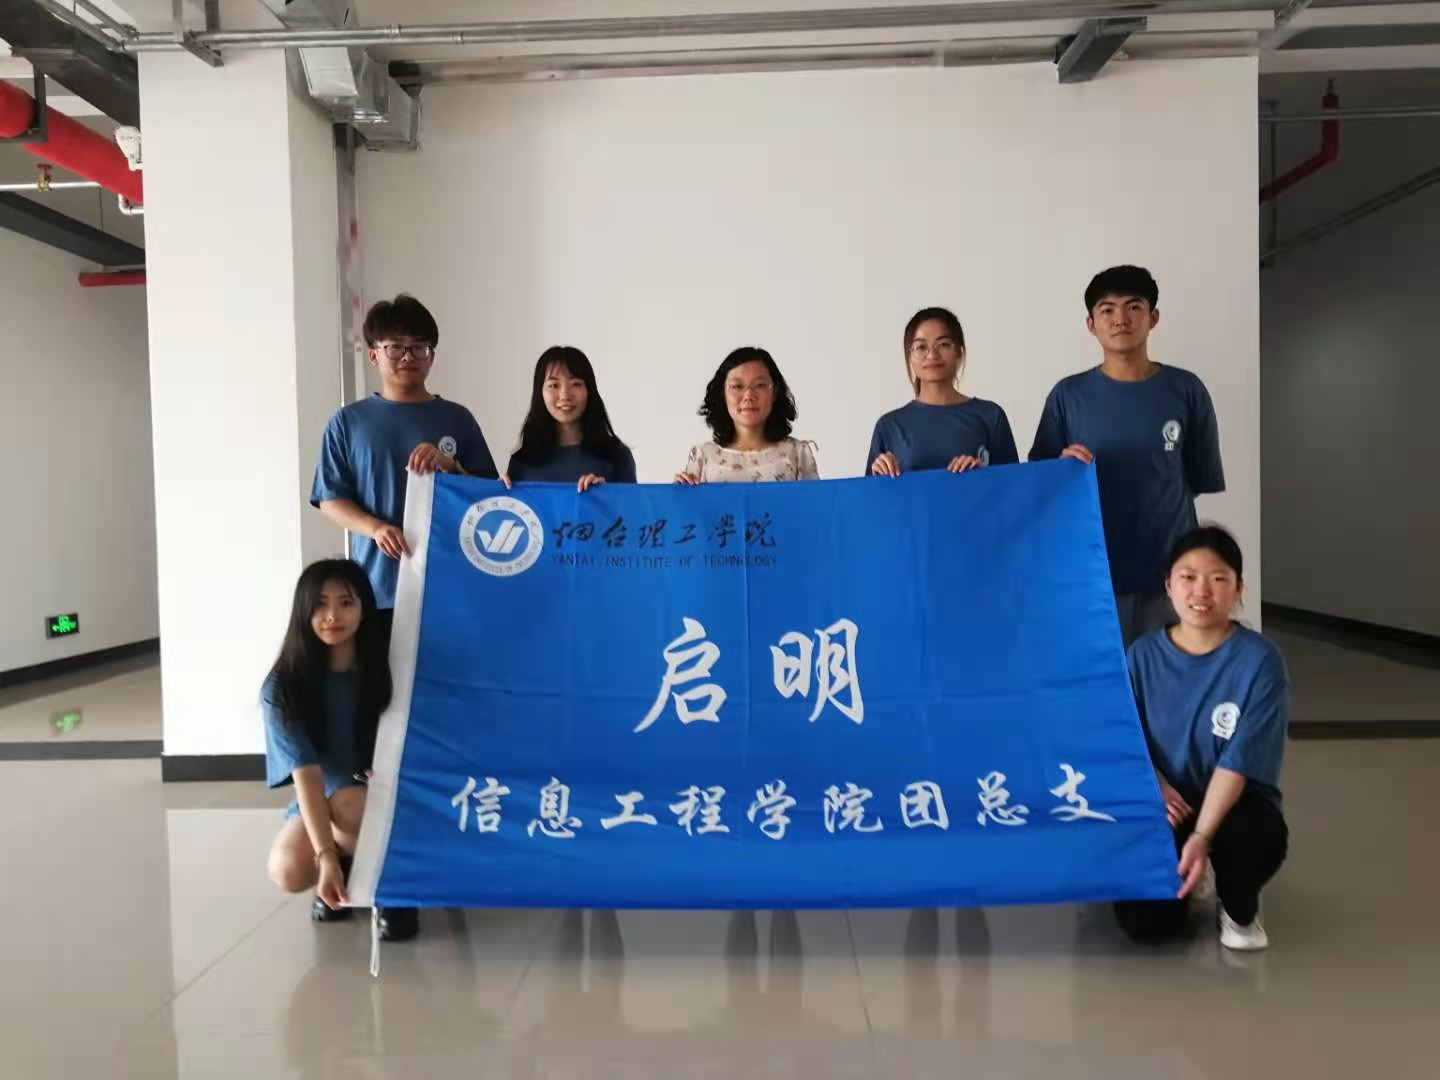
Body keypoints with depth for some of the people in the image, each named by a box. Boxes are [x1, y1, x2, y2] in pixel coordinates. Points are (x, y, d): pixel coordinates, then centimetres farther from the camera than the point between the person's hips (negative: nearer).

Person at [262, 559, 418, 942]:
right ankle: (351, 864, 7)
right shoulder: (283, 687, -16)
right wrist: (327, 856, -30)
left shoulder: (385, 666, -13)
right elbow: (306, 774, -22)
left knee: (348, 803, -33)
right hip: (319, 798, 1)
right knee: (288, 870, -26)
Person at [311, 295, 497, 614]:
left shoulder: (456, 418, 8)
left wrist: (450, 467, -11)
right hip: (377, 586, 0)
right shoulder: (349, 421, 7)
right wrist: (376, 528, -13)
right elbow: (330, 499, 5)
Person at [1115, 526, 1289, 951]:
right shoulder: (1144, 654, -5)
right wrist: (1155, 788, -22)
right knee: (1144, 922, -17)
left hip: (1233, 801, -1)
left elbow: (1238, 761, -20)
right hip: (1166, 804, 2)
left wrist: (1202, 837, -30)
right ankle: (1183, 882, 22)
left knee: (1261, 837, -38)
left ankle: (1238, 909, 1)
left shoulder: (1260, 660, -14)